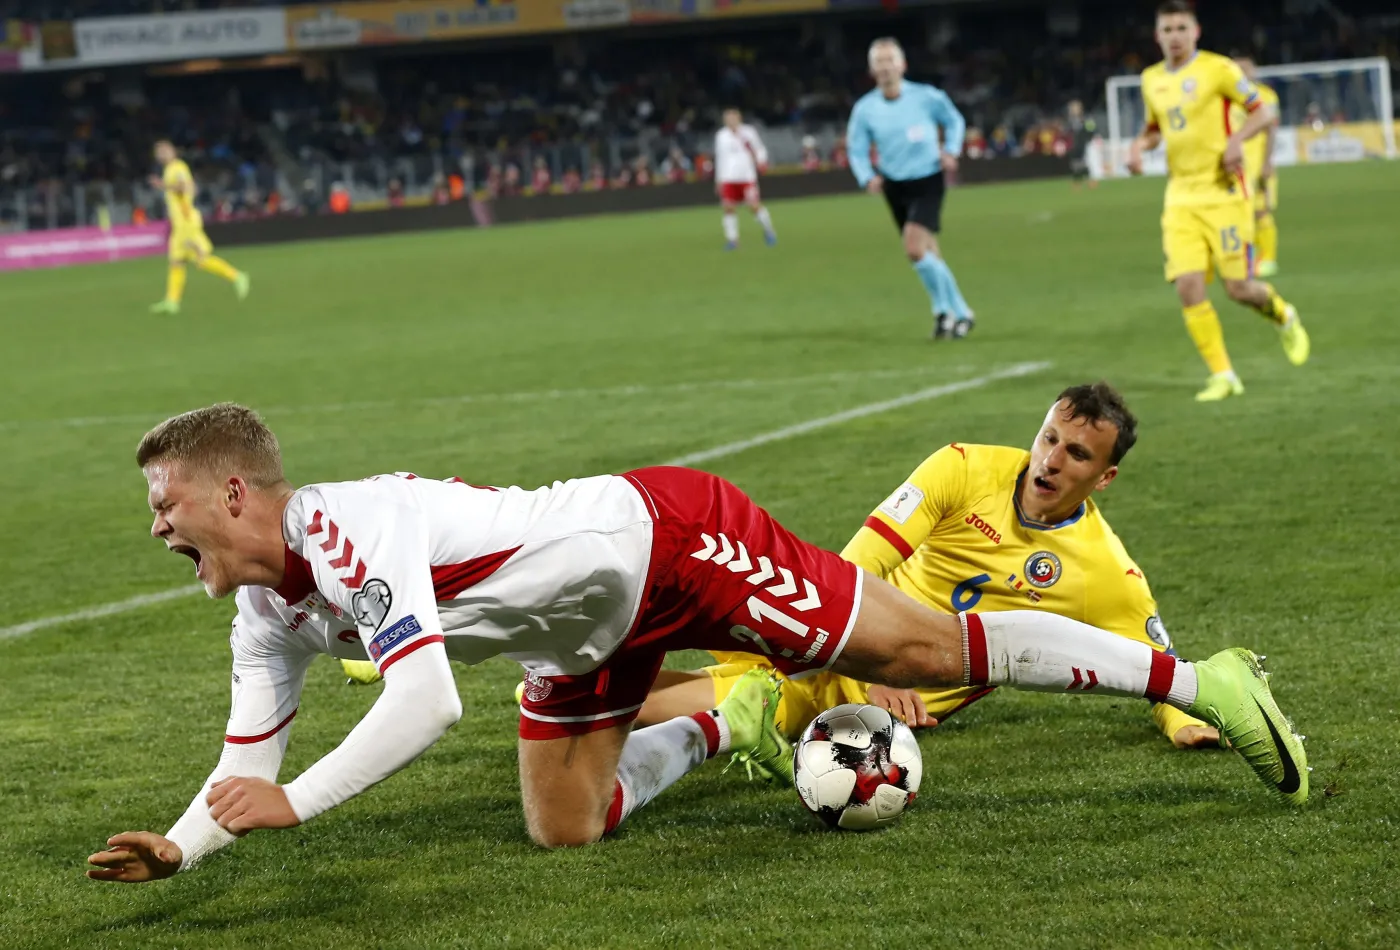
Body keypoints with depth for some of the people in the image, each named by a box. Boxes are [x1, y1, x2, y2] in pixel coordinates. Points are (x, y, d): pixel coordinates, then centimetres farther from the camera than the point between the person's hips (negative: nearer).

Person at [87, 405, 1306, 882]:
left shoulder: (348, 529, -28)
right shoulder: (271, 609, 0)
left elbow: (428, 700, -39)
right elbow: (249, 762, 6)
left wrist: (294, 802, -38)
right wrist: (179, 846, -12)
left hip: (666, 536, -9)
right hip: (592, 627, 9)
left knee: (932, 653, -7)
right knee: (562, 827, 6)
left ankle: (1195, 678, 2)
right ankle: (730, 726, 28)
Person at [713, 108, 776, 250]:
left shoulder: (748, 132, 2)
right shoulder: (721, 136, 11)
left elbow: (760, 149, 8)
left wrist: (761, 161, -13)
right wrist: (718, 179, 18)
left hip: (747, 176, -3)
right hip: (728, 178, 3)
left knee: (754, 205, -12)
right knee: (727, 208, -7)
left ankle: (768, 230, 10)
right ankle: (732, 239, 1)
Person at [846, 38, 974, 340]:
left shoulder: (926, 97, -10)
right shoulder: (864, 108, -4)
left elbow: (954, 121, 9)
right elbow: (857, 150, 5)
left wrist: (951, 151, -6)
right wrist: (868, 177, -13)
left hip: (928, 182, -4)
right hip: (895, 187, 4)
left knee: (915, 248, -21)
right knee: (928, 253, 10)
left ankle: (944, 309, -2)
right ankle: (959, 312, 25)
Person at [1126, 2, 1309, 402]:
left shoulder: (1217, 69, -5)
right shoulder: (1151, 80, 11)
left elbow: (1263, 112, -2)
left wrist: (1237, 139, -20)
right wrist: (1139, 146, 5)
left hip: (1223, 193, -4)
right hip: (1181, 199, 4)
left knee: (1238, 287, -5)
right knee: (1188, 286, -11)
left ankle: (1283, 316, 29)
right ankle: (1222, 376, -2)